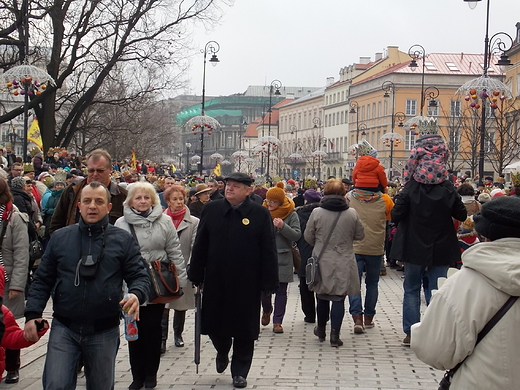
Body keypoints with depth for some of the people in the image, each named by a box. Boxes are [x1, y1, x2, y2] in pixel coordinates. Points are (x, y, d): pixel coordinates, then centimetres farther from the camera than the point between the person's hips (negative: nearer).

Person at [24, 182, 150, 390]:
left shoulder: (123, 240, 1)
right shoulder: (60, 238, 5)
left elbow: (140, 277, 0)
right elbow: (42, 280, 8)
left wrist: (136, 294, -22)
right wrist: (32, 314, -3)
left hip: (104, 332, 0)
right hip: (64, 328, 0)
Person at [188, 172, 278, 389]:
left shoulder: (260, 215, -5)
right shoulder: (211, 210, 2)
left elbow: (269, 251, -4)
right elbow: (200, 246, 6)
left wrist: (269, 283, -7)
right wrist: (196, 276, 4)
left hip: (246, 283, -2)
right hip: (215, 282, 2)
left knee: (244, 330, 7)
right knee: (214, 324, 10)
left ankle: (240, 372, 22)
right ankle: (222, 352, 42)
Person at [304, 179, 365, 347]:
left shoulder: (316, 213, -9)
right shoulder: (352, 213, -8)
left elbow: (308, 236, 0)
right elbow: (360, 235, 3)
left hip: (322, 262, 1)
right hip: (344, 263, -1)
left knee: (322, 297, 17)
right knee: (339, 298, 3)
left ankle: (321, 329, 32)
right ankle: (335, 334, 0)